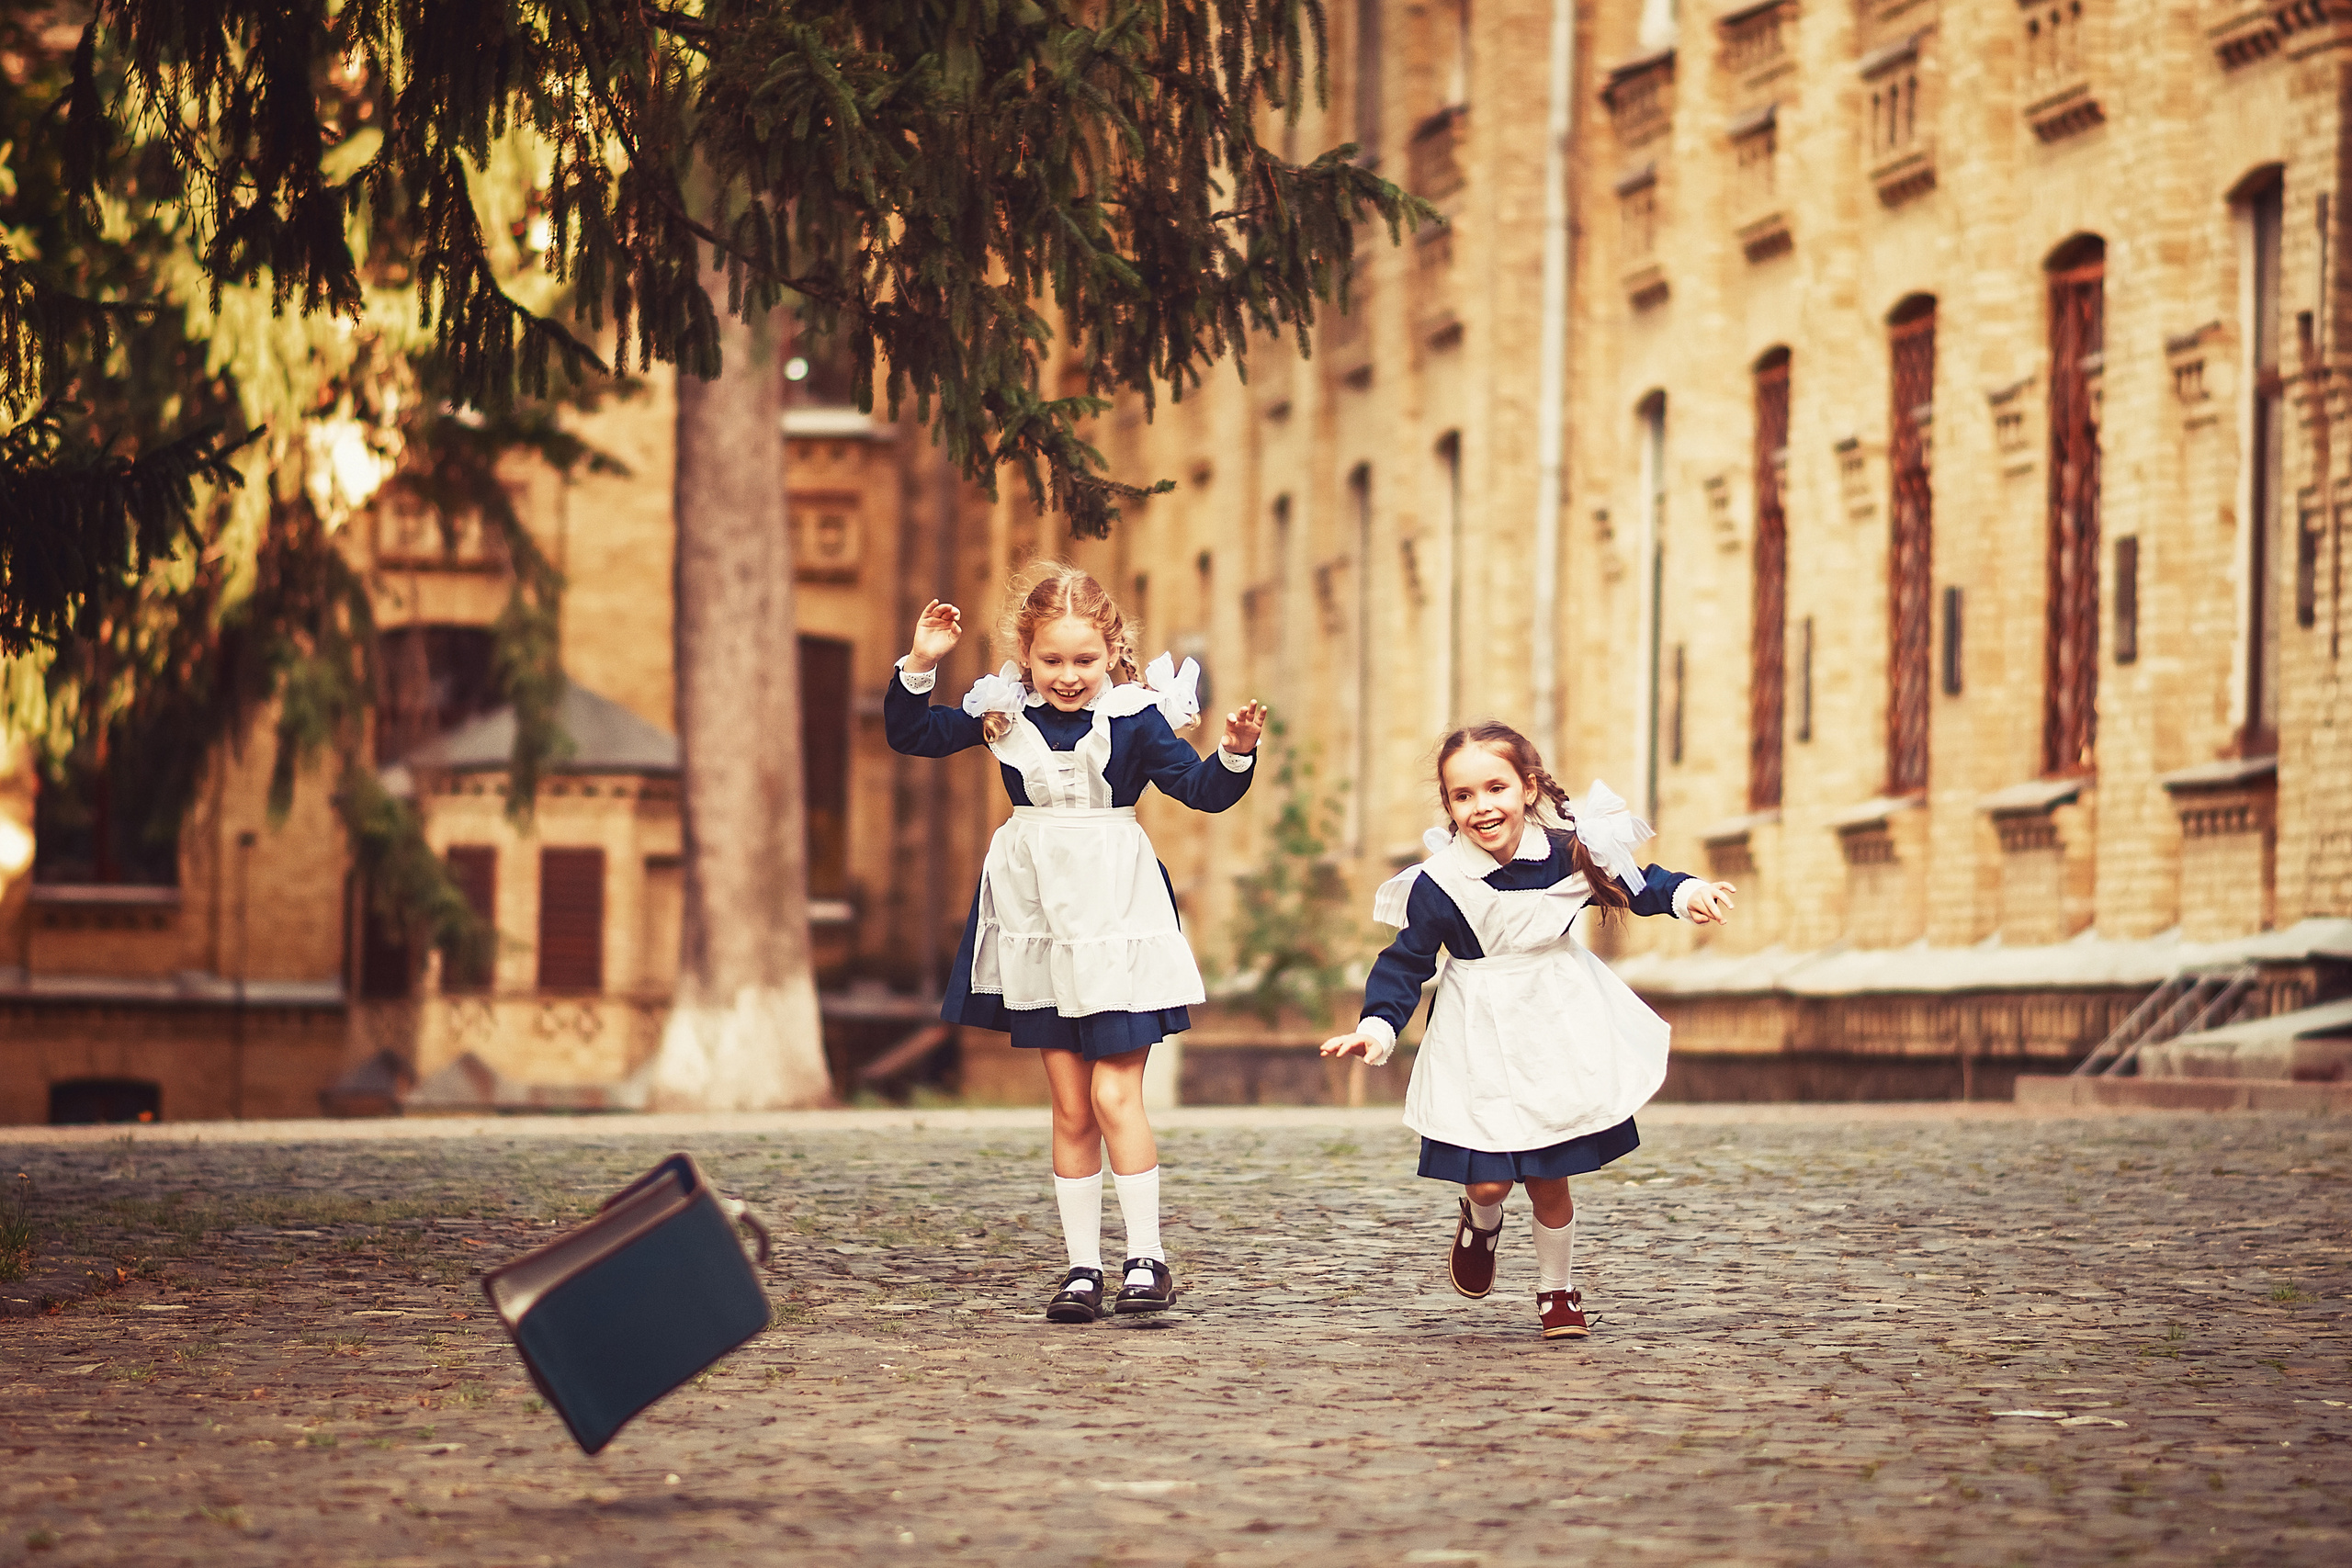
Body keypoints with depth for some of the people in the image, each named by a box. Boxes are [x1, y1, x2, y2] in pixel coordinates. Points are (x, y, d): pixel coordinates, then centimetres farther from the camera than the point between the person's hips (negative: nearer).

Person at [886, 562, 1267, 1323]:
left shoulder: (1135, 716, -5)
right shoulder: (1003, 712, 3)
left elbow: (1201, 789, -4)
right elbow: (910, 735, 9)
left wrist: (1234, 754, -23)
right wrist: (918, 667, -5)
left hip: (1115, 921, -3)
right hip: (1040, 928, 3)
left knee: (1114, 1095, -8)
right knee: (1069, 1108, 7)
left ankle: (1146, 1257, -2)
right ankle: (1081, 1265, 11)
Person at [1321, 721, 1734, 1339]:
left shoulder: (1568, 853, -7)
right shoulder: (1438, 883, -14)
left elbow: (1636, 884, 9)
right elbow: (1404, 963, -7)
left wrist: (1688, 893, -8)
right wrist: (1378, 1026, -19)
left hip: (1556, 1028, 2)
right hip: (1480, 1042, -2)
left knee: (1549, 1180, 7)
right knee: (1488, 1180, -8)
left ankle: (1558, 1293, 30)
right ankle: (1481, 1221, 31)